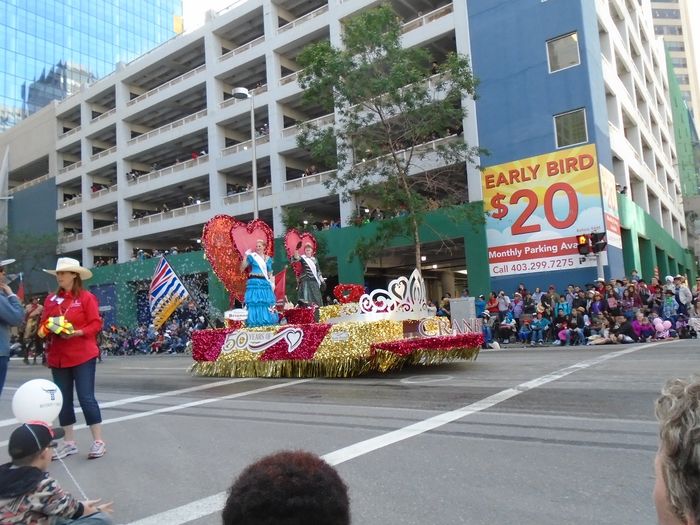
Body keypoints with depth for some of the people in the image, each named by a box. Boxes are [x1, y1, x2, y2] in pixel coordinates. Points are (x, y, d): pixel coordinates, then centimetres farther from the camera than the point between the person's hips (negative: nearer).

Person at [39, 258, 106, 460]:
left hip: (83, 356, -6)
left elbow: (96, 324, -9)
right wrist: (47, 330, -9)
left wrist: (77, 333, -22)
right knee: (63, 400, 11)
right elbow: (43, 323, 12)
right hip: (58, 357, 6)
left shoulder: (86, 297, -6)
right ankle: (69, 442, 22)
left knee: (86, 398, -5)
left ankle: (98, 441, 4)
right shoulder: (51, 299, 9)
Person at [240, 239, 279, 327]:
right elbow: (242, 268, -5)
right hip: (254, 283, -3)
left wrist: (272, 283, 10)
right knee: (254, 302, -4)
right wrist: (246, 256, -11)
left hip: (265, 283, 3)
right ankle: (255, 321, 1)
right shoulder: (251, 256, 2)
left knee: (266, 302, 4)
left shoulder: (268, 258, 13)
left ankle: (267, 320, 14)